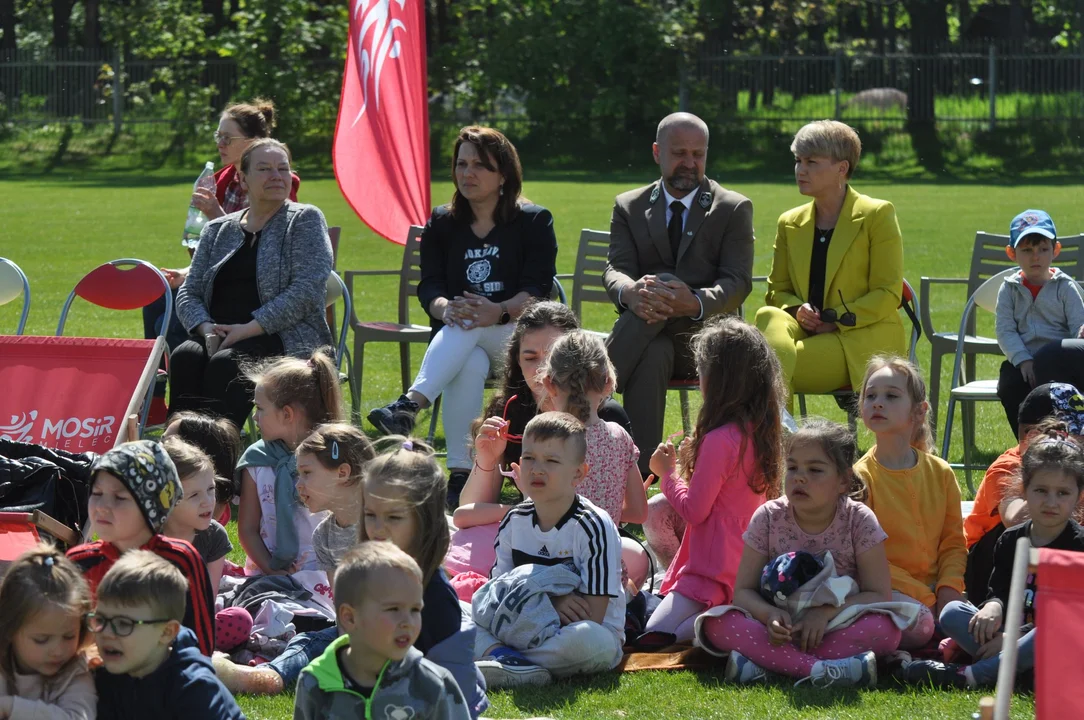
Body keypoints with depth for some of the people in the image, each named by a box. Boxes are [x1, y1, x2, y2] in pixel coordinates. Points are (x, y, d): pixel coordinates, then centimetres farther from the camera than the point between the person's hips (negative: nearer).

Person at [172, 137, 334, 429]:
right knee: (185, 357, -29)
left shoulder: (305, 220, 5)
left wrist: (251, 328, -16)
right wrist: (206, 328, -8)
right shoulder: (216, 231, 20)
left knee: (226, 363, -35)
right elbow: (189, 293, 15)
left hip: (285, 337, -4)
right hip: (221, 336, 4)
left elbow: (308, 289, -8)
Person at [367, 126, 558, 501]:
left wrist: (499, 311, -31)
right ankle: (460, 472, -44)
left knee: (469, 324, -37)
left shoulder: (534, 221, 3)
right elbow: (429, 287, 0)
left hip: (517, 334, -2)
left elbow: (537, 290, -9)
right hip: (454, 341, 2)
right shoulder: (441, 224, 12)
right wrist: (446, 308, -26)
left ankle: (410, 406, -53)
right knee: (469, 365, -36)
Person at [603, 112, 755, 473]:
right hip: (648, 335, 2)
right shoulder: (629, 207, 15)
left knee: (664, 283, -34)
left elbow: (738, 283, -4)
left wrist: (696, 303, -28)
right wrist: (629, 292, -28)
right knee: (654, 354, -37)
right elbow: (615, 270, 0)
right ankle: (640, 472, -43)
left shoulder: (734, 209, 9)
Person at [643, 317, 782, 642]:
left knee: (657, 633, -16)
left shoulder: (720, 440, -18)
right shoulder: (760, 431, 8)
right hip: (750, 563, 9)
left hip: (717, 567, -9)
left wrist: (667, 472, 2)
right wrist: (694, 462, 16)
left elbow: (694, 510, -13)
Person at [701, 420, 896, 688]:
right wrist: (770, 615, -28)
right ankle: (819, 669, -40)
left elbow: (879, 595, -11)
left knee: (886, 629, -33)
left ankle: (765, 663, -35)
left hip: (835, 626, -1)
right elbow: (743, 590, -4)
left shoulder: (859, 520, -8)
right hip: (780, 627, 1)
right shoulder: (768, 517, -5)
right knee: (717, 623, -27)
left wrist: (825, 612, -27)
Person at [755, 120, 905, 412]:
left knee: (777, 364, -31)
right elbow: (777, 290, 18)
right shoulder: (790, 223, 16)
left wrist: (834, 320, -14)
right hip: (809, 334, 4)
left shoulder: (877, 215, 0)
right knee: (769, 316, -32)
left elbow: (887, 294, -4)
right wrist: (796, 310, -6)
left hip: (862, 343, -4)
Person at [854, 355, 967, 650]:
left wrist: (949, 589, -10)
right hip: (887, 590, -4)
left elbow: (953, 542, 9)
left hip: (935, 589, 4)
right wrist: (922, 596, -15)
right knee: (917, 626, -33)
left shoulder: (940, 473, 7)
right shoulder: (860, 476, -6)